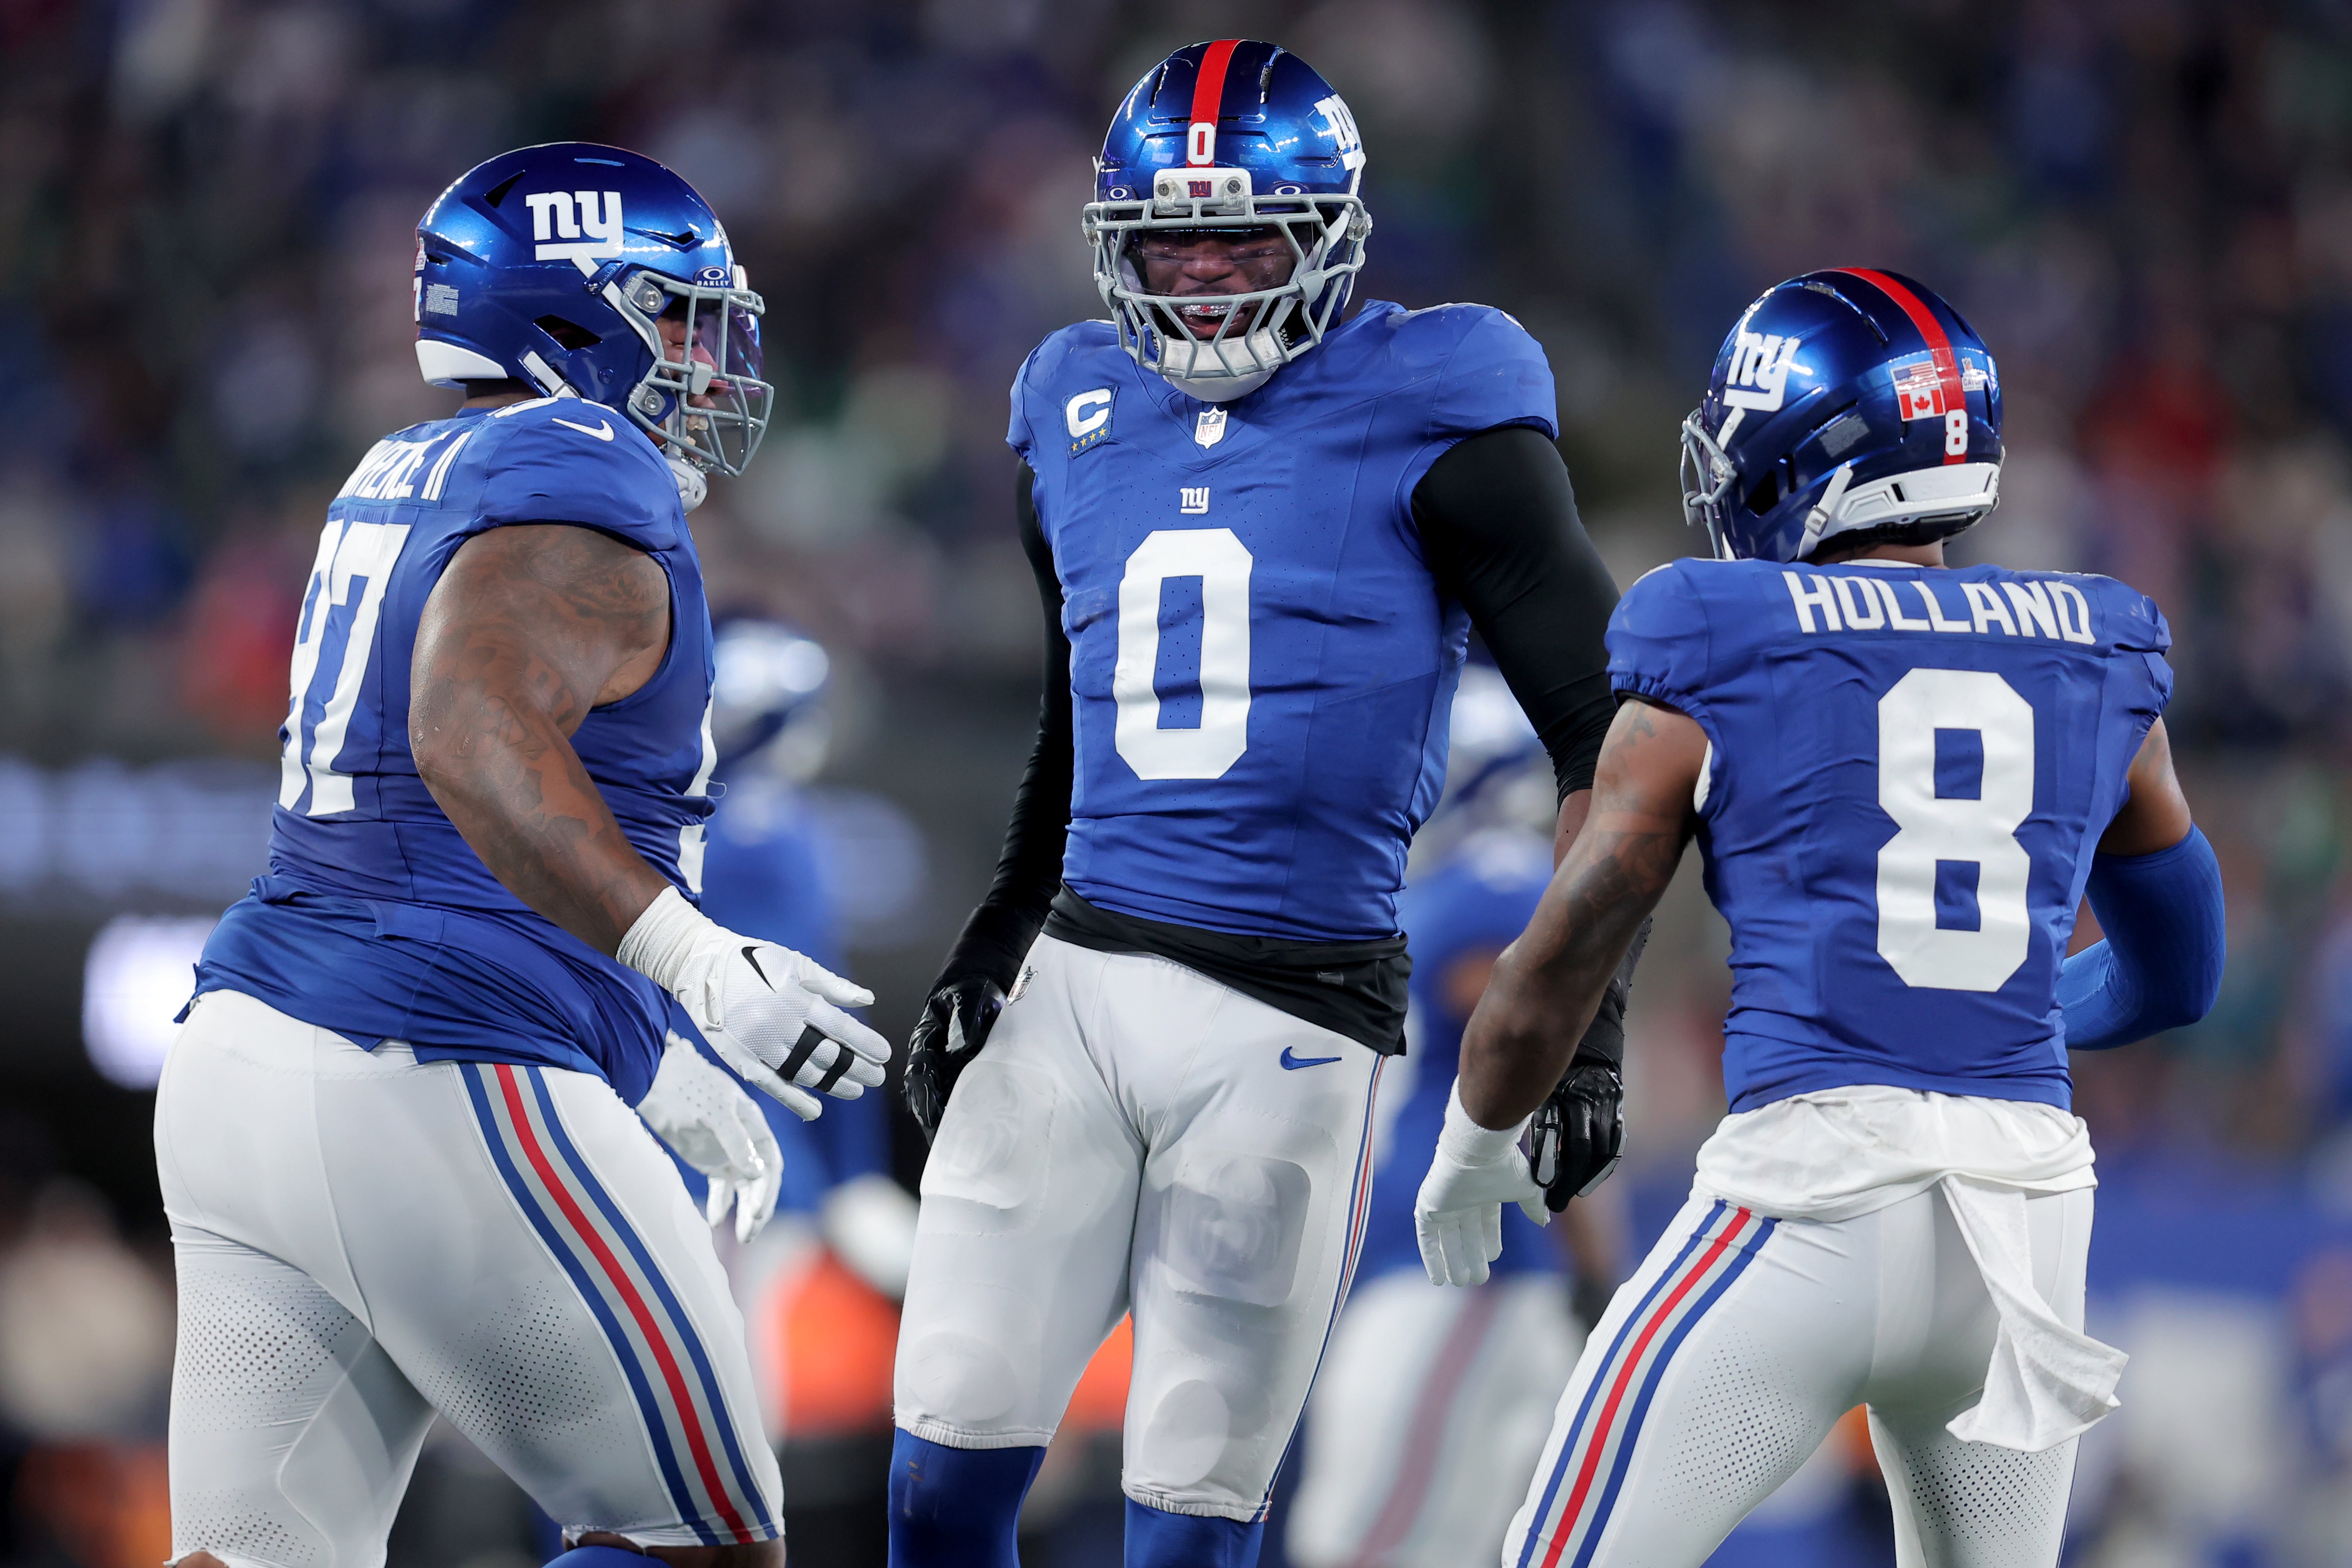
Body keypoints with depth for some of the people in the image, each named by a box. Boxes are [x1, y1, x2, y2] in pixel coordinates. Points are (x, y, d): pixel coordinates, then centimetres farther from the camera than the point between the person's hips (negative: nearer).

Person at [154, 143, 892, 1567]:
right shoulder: (587, 478, -8)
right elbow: (476, 737, -26)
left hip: (244, 1064, 9)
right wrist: (691, 962, -31)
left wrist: (642, 1057, 32)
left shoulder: (403, 485, 22)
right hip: (440, 1100, -9)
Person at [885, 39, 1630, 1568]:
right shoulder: (1082, 411, 12)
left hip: (1292, 1019, -5)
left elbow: (1602, 719, -4)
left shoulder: (1427, 419, -6)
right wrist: (993, 941, 21)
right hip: (1075, 983, 5)